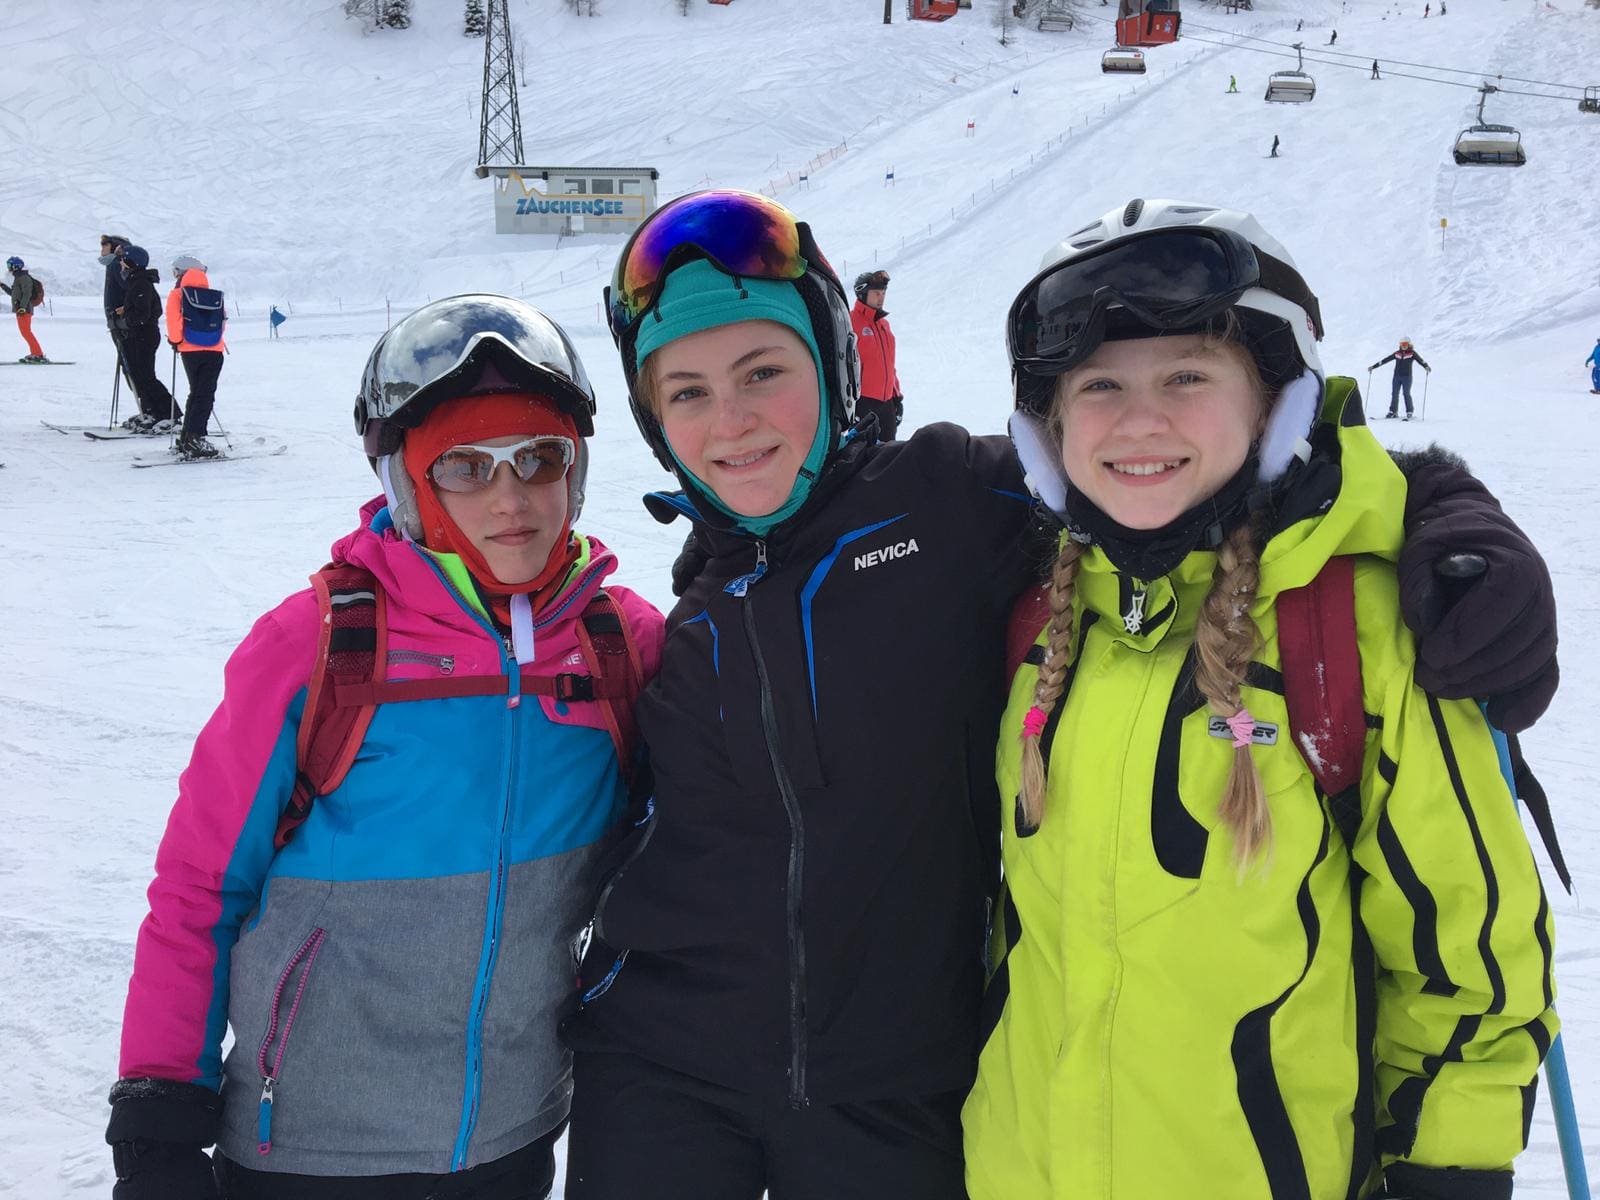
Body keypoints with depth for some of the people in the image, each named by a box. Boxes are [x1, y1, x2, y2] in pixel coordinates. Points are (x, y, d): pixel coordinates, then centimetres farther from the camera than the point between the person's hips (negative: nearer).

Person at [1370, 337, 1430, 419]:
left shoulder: (1412, 353, 2)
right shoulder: (1397, 354, 12)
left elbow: (1420, 360, -11)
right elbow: (1385, 360, 15)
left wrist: (1426, 367, -31)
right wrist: (1373, 367, 15)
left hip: (1407, 377, -4)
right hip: (1397, 376, 4)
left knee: (1406, 394, -7)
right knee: (1394, 394, 1)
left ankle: (1409, 412, 1)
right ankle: (1392, 412, 7)